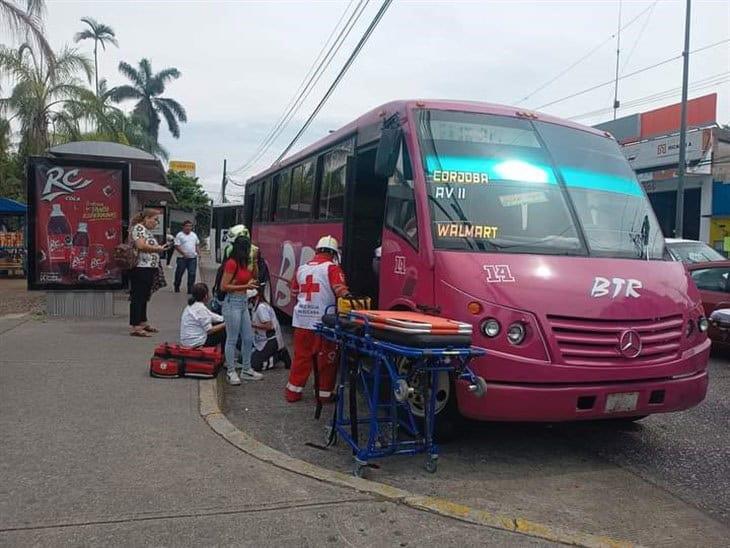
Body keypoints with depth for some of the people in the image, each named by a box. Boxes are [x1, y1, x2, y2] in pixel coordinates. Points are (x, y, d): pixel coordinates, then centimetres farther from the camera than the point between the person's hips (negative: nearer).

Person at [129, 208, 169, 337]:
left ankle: (142, 323, 25)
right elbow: (141, 246, -21)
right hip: (141, 268, -10)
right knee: (138, 297, -8)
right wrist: (157, 248, -14)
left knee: (144, 297, 16)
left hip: (149, 268, 10)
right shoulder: (138, 228, -9)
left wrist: (159, 248, 13)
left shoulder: (146, 230, 21)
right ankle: (134, 327, -7)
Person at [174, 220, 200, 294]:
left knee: (192, 274, -1)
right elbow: (177, 246, -9)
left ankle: (190, 289, 3)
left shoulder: (194, 235, 13)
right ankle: (176, 287, 21)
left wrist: (197, 252, 6)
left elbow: (197, 244, 22)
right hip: (182, 258, -3)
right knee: (179, 273, 5)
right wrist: (183, 253, -17)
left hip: (193, 258, 4)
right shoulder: (179, 235, -3)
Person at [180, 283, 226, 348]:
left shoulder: (191, 305, 11)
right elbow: (209, 330, -17)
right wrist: (224, 325, -7)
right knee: (224, 330, 0)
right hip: (196, 343, -10)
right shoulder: (201, 309, -19)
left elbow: (212, 316, 15)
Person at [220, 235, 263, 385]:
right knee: (232, 339, 1)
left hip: (243, 302, 9)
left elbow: (251, 279, 22)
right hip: (232, 302, -9)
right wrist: (245, 286, -17)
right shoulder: (231, 263, -15)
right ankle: (231, 372, 12)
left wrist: (253, 264, 8)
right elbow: (224, 287, -16)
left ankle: (246, 370, 23)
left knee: (248, 338, 12)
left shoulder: (244, 263, 9)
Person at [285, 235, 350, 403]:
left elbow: (294, 293, 20)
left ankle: (293, 391, 20)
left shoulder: (302, 268, 12)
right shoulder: (332, 268, -6)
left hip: (302, 320, 5)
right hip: (323, 321, -5)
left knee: (301, 356, 14)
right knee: (326, 358, 7)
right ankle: (324, 393, 14)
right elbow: (341, 291, -18)